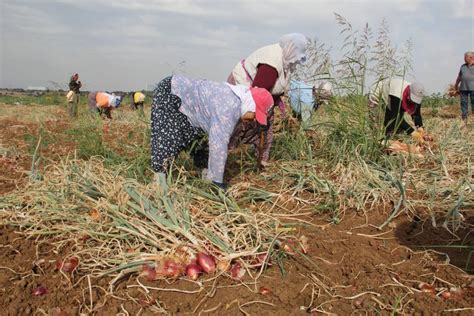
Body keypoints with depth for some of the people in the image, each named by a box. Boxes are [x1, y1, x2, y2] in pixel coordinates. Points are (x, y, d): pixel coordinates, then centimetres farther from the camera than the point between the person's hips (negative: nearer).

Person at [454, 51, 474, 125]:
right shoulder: (463, 66, 15)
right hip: (463, 88, 4)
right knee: (463, 104, 2)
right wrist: (456, 85, 30)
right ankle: (464, 121, 5)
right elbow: (459, 76, 25)